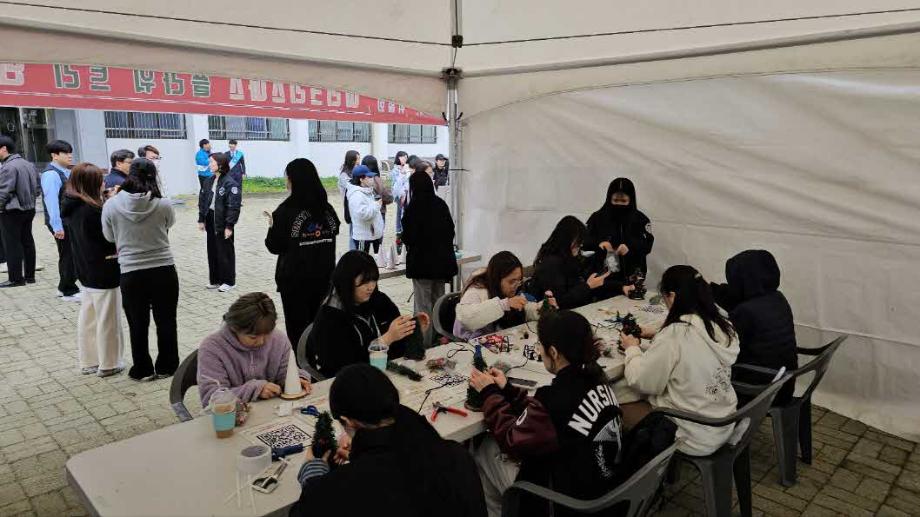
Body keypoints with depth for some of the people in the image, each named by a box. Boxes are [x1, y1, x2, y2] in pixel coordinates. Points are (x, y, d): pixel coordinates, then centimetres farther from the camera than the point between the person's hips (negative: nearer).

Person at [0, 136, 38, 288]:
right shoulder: (28, 164, 10)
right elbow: (36, 188, 16)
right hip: (29, 209, 9)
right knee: (27, 243, 12)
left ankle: (15, 278, 2)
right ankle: (29, 276, 18)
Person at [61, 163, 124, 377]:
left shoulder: (71, 207, 4)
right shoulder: (91, 209, -22)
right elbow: (112, 237, -19)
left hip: (86, 270, 9)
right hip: (104, 271, -9)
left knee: (88, 317, 17)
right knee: (107, 318, 4)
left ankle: (89, 362, 28)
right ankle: (109, 364, 15)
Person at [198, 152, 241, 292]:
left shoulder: (230, 183, -15)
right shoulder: (209, 181, 7)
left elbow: (233, 206, -17)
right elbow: (202, 201, 13)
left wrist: (229, 225, -19)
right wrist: (201, 219, 10)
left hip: (223, 223, -7)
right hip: (210, 220, 7)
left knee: (225, 252, 3)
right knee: (212, 251, 13)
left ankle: (228, 281, 15)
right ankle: (215, 280, 25)